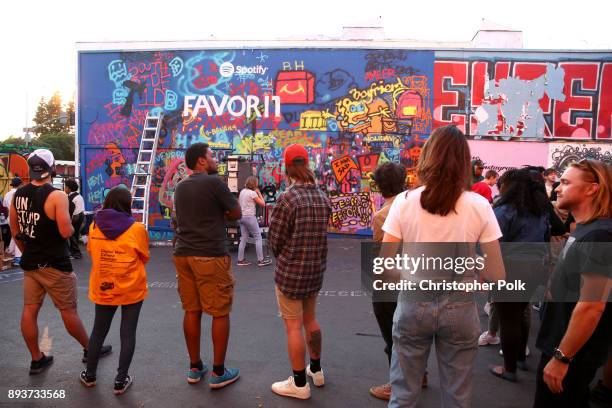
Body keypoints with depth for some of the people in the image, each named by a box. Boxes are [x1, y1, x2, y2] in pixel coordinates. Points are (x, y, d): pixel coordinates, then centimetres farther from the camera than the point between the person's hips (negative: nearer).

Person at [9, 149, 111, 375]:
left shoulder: (18, 194, 3)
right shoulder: (57, 196, -18)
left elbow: (15, 231, 11)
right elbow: (66, 232, -21)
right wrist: (71, 225, 0)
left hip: (30, 263, 6)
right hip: (55, 265, -6)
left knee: (30, 310, 11)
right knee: (68, 311, 6)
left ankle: (36, 359, 22)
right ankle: (90, 349, 23)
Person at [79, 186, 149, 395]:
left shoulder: (94, 226, -4)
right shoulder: (137, 228, -14)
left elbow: (91, 253, 11)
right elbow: (144, 258, -1)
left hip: (103, 288, 3)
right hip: (131, 289, -3)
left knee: (99, 330, 19)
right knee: (128, 333, 8)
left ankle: (89, 375, 33)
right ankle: (121, 380, 15)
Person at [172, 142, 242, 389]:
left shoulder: (180, 187, 13)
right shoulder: (214, 182, -9)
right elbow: (236, 214, -3)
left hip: (184, 254, 7)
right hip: (211, 256, -7)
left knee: (191, 311, 13)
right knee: (220, 313, 3)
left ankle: (195, 368, 24)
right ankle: (218, 372, 11)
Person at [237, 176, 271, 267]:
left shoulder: (242, 191, 11)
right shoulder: (253, 193, -12)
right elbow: (263, 204, -7)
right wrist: (259, 193, 0)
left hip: (242, 216, 8)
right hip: (250, 217, -8)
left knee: (243, 238, 10)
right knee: (258, 237, 0)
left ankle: (240, 260, 11)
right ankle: (260, 260, 0)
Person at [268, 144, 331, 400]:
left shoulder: (287, 199, -18)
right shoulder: (323, 198, 0)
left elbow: (274, 240, -11)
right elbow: (320, 234, 5)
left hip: (290, 272, -6)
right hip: (316, 270, 7)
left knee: (293, 326, 5)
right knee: (310, 320, 22)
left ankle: (299, 383, 17)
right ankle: (316, 370, 37)